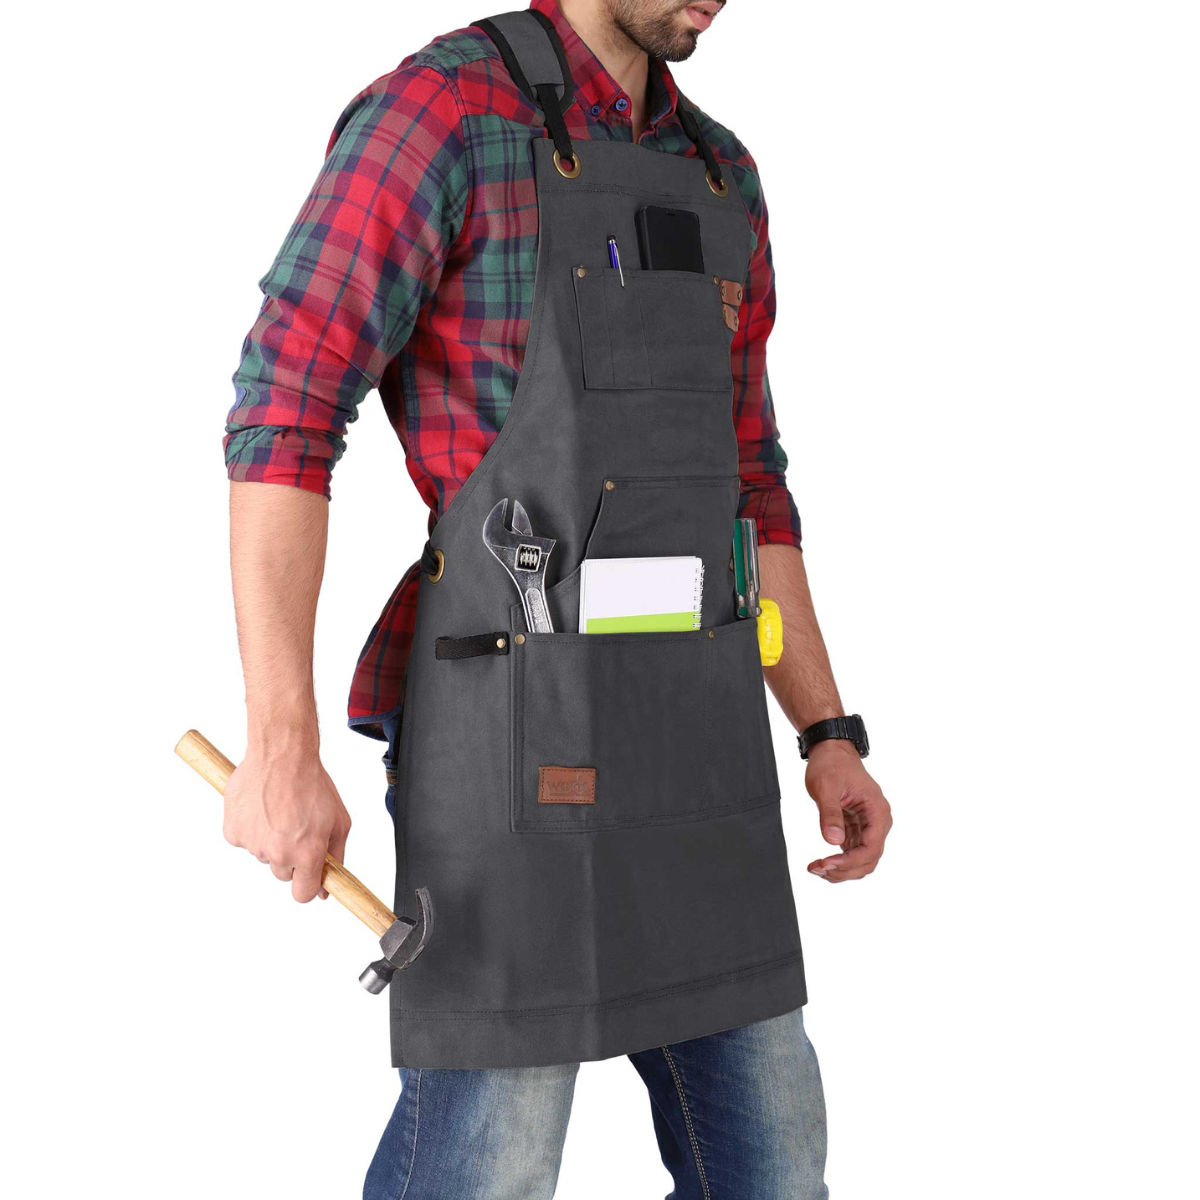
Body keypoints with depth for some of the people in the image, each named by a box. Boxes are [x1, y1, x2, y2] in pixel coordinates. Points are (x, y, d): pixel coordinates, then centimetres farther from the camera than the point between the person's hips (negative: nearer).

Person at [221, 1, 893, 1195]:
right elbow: (280, 418, -14)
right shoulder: (435, 109, -8)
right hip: (514, 738, -7)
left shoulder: (712, 177, 17)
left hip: (674, 730, 8)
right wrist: (278, 751, -20)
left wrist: (831, 740, 14)